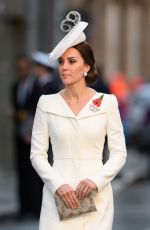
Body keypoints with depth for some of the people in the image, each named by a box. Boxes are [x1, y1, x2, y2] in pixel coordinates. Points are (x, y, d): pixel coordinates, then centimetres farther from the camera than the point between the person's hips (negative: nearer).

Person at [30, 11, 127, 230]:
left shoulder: (107, 102, 1)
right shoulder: (47, 103, 2)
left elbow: (119, 153, 2)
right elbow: (37, 154, 2)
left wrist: (97, 181, -13)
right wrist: (57, 184, -12)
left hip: (97, 194, 0)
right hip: (58, 194, 0)